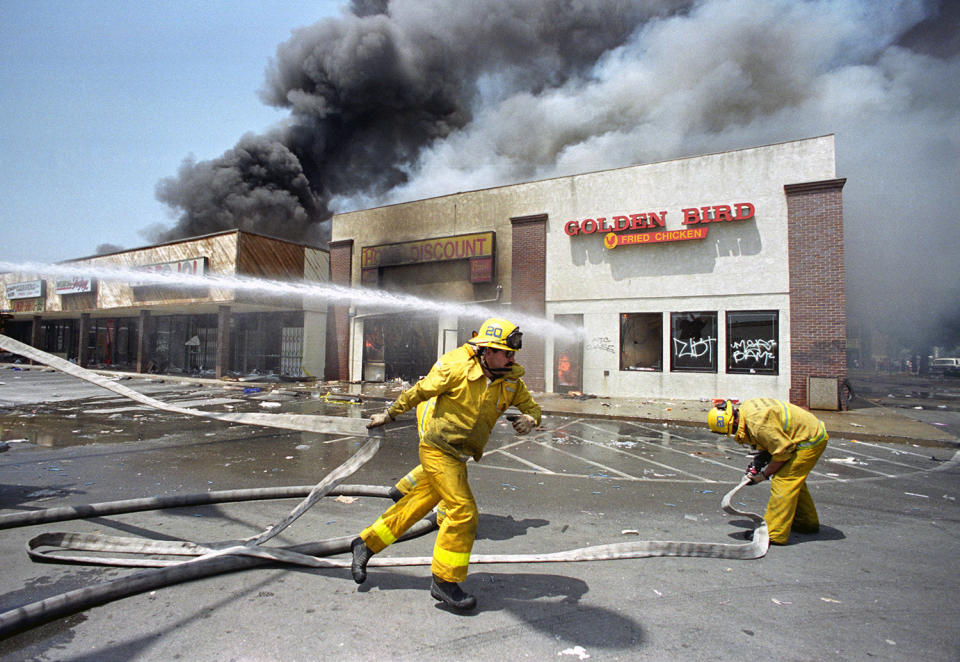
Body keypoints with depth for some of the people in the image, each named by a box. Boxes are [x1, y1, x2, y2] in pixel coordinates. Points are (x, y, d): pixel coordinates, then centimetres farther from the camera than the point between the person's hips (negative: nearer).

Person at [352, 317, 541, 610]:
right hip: (437, 451, -6)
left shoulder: (511, 383, -1)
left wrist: (529, 420, -16)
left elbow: (532, 407, 9)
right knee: (463, 511, -12)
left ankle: (366, 543, 33)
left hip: (457, 459, 6)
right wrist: (388, 415, 5)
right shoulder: (457, 371, -17)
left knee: (414, 507, 14)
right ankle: (444, 581, 5)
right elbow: (418, 391, -5)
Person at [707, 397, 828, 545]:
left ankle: (773, 534, -8)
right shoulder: (745, 407, -3)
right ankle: (807, 522, 37)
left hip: (810, 440, -10)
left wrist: (765, 474, -12)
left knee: (783, 481, -12)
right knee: (793, 480, 21)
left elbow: (783, 451, -23)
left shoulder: (758, 424, -32)